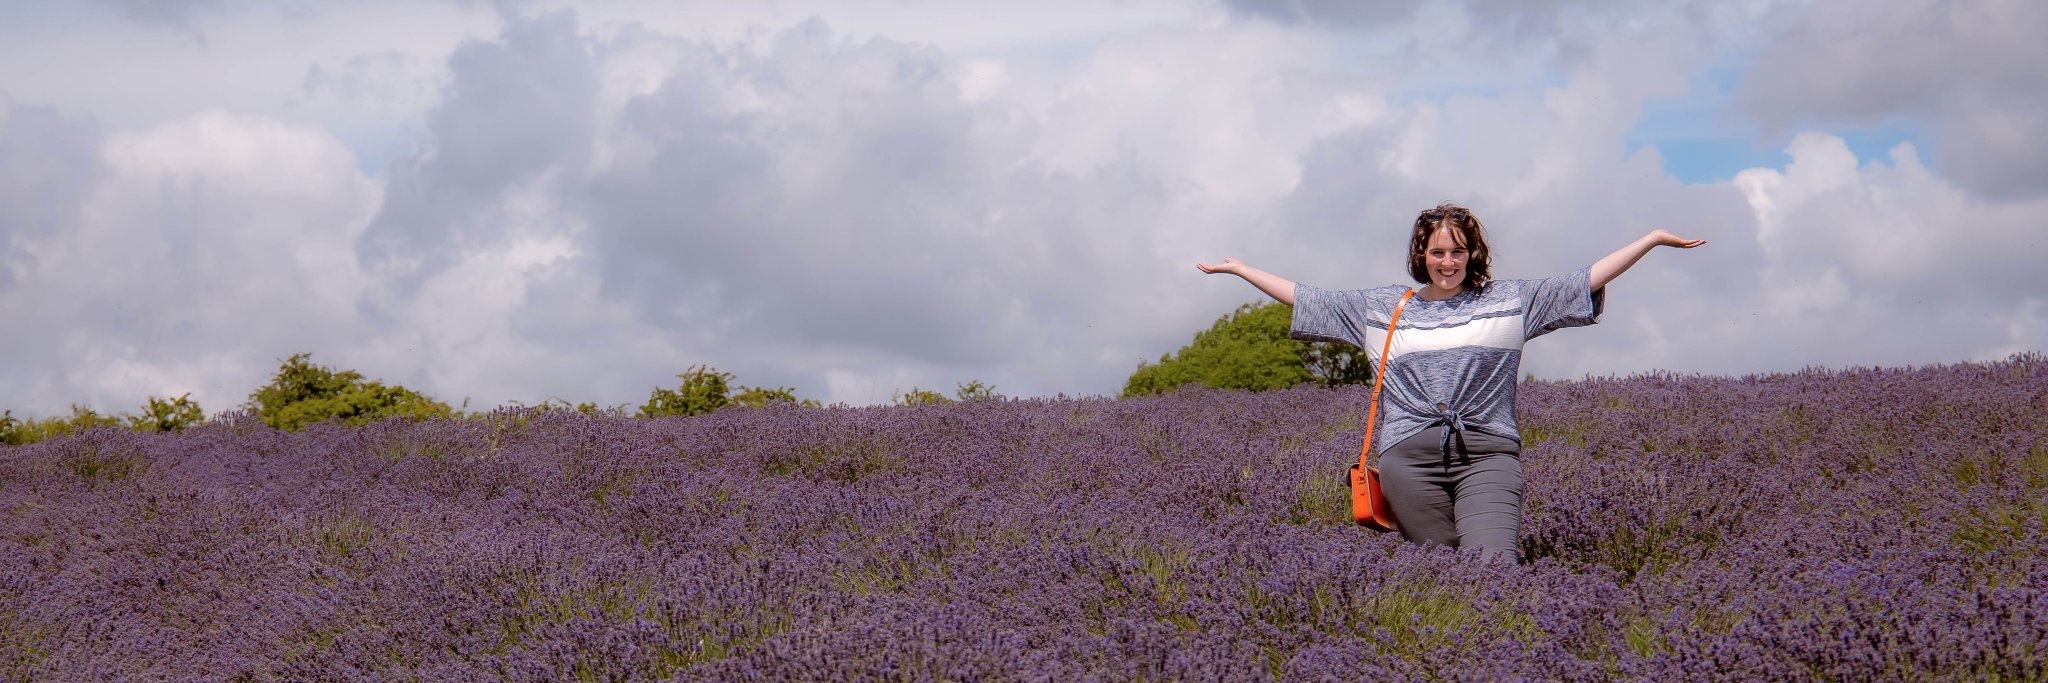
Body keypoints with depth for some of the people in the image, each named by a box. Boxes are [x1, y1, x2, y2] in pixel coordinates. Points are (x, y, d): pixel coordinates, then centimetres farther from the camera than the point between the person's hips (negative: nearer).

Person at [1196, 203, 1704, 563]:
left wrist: (1652, 240, 3)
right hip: (1411, 456, 2)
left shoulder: (1510, 302, 11)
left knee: (1492, 566, -21)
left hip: (1486, 452, -2)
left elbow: (1587, 281, 8)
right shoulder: (1381, 308, 15)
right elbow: (1307, 300, 20)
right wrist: (1240, 269, 22)